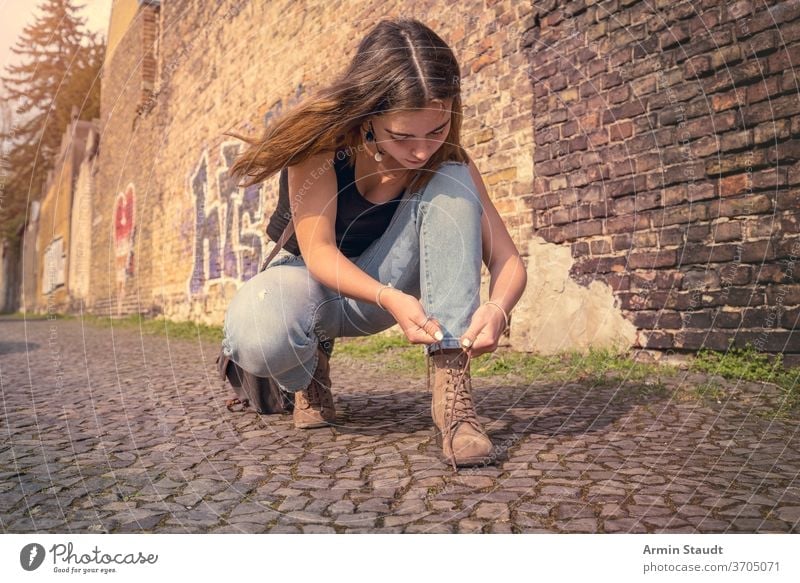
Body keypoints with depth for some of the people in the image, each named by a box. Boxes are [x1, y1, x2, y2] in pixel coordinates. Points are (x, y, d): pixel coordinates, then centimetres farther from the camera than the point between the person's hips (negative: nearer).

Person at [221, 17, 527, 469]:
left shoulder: (447, 160, -16)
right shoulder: (324, 138, -24)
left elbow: (508, 261, -17)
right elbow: (318, 250, -27)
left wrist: (498, 308, -40)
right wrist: (390, 300, -45)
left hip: (386, 284, 3)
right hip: (312, 278, -2)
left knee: (450, 186, -26)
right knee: (257, 334, -40)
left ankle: (453, 388, -33)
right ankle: (310, 369, -1)